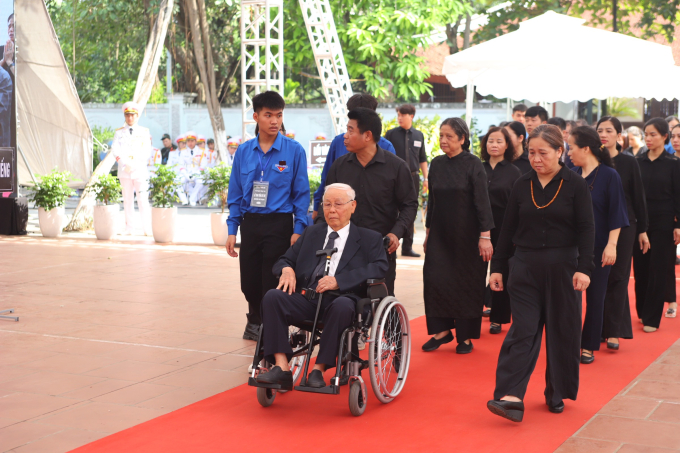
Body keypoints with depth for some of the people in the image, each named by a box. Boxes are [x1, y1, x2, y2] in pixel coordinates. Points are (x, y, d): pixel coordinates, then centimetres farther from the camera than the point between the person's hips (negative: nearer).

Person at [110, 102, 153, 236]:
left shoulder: (144, 132, 7)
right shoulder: (119, 132, 10)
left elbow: (146, 152, -2)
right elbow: (115, 149, -3)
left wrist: (134, 164, -16)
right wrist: (125, 162, -21)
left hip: (140, 170, -2)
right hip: (124, 171, 2)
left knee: (143, 199, -7)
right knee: (127, 200, 5)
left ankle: (147, 229, -7)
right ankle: (129, 228, 10)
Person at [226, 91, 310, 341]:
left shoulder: (294, 150, -5)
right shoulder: (244, 151, 5)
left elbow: (301, 193, -3)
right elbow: (235, 193, 9)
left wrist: (298, 229, -10)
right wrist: (232, 230, 5)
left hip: (279, 224, -3)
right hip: (250, 224, 3)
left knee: (272, 284, -1)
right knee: (249, 282, 11)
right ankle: (256, 320, 37)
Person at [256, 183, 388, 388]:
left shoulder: (369, 239, 13)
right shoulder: (311, 233, 27)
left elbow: (379, 268, -5)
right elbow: (284, 260, 24)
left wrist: (338, 280, -17)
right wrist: (287, 269, -4)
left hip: (340, 298, -4)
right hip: (306, 297, 4)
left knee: (341, 306, -38)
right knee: (272, 297, -24)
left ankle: (318, 371, -29)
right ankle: (281, 368, -29)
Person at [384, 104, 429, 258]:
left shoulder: (419, 135, 9)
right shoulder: (391, 134, -1)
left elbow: (423, 158, 16)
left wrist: (426, 178, 11)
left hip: (413, 177, 4)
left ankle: (407, 247, 15)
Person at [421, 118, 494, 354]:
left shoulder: (473, 164, -9)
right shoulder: (437, 164, 5)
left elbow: (482, 201, -11)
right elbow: (432, 200, 12)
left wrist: (485, 236, -16)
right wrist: (428, 231, 13)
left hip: (467, 234, -4)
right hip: (440, 233, 4)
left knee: (467, 282, 3)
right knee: (435, 279, -4)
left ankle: (465, 336, 14)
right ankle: (442, 330, 10)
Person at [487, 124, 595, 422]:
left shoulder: (575, 185, -3)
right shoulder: (522, 185, 5)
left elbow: (586, 230, -5)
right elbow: (508, 229, 9)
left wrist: (584, 268, -13)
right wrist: (498, 267, 7)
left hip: (562, 268, -2)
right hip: (525, 267, 2)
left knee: (562, 331, 7)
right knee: (523, 330, -4)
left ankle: (556, 393, 22)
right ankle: (511, 396, -10)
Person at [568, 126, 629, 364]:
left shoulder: (609, 176, -9)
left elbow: (616, 214, -9)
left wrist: (611, 245, -15)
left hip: (598, 247, -4)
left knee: (595, 295, 6)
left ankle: (588, 346, 15)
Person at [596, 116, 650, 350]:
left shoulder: (629, 162, -2)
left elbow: (638, 197, 1)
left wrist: (642, 230, 1)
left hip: (623, 227, -1)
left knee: (617, 278, 1)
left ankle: (613, 331, 4)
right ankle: (597, 328, 14)